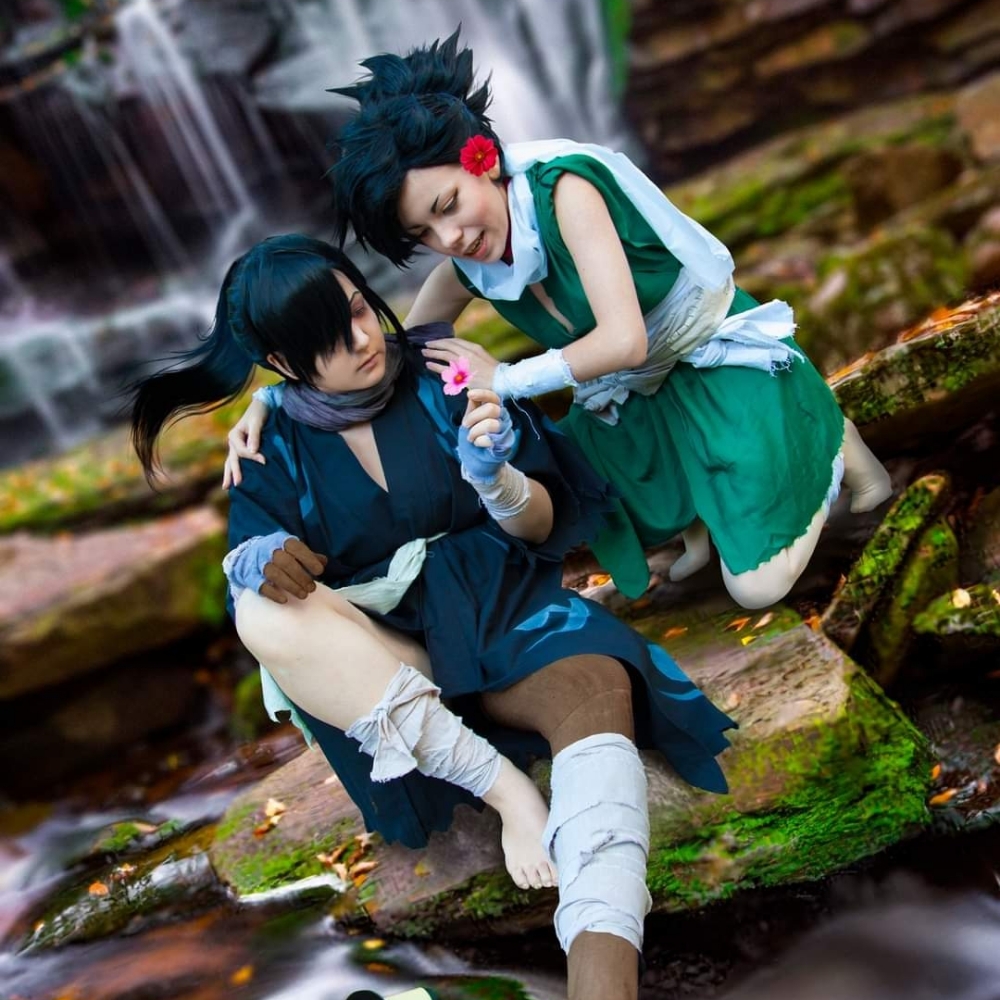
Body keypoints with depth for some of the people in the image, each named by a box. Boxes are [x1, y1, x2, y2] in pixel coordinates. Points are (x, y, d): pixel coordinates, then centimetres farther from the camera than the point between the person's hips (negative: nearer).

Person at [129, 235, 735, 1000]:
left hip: (497, 605, -1)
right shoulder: (273, 449, 2)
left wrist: (495, 478, -23)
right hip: (379, 659, 1)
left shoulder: (442, 375, -1)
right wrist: (262, 563, -25)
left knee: (595, 685, -34)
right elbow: (248, 564, -1)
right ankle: (502, 783, -29)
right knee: (265, 617, -30)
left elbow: (545, 527, 0)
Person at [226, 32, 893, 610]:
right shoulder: (467, 265, -9)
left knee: (757, 587, -11)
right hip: (629, 405, 7)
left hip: (721, 369, -6)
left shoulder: (564, 187, -29)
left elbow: (623, 341, -34)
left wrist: (504, 379, -23)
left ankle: (828, 439, 14)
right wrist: (275, 400, -14)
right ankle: (693, 512, 21)